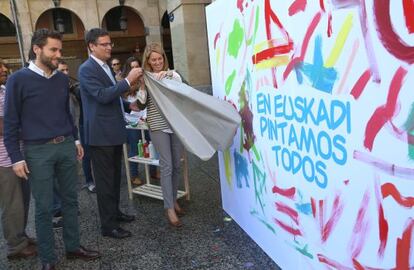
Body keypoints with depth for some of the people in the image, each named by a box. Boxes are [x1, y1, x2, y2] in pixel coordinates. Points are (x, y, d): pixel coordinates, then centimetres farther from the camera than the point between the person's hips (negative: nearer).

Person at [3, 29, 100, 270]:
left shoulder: (63, 79, 8)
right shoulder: (18, 80, -7)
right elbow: (11, 121, -6)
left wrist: (75, 140, 15)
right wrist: (16, 157, -8)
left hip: (66, 146, 5)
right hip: (38, 151, -5)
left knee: (71, 199, 12)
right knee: (44, 207, 4)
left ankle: (73, 247, 27)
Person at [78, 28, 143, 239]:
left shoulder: (105, 67, 17)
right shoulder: (87, 69, -13)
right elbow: (102, 95, -24)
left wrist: (128, 105, 13)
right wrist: (128, 81, -25)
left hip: (114, 131, 9)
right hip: (101, 134, -9)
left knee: (115, 176, 18)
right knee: (105, 179, -2)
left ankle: (114, 212, 33)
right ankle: (108, 225, 7)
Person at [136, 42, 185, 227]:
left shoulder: (172, 75, 8)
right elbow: (141, 105, -1)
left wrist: (169, 75, -20)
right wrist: (142, 88, -16)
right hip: (158, 126, -3)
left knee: (176, 165, 9)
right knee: (166, 166, -6)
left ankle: (174, 200, 26)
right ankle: (169, 208, 1)